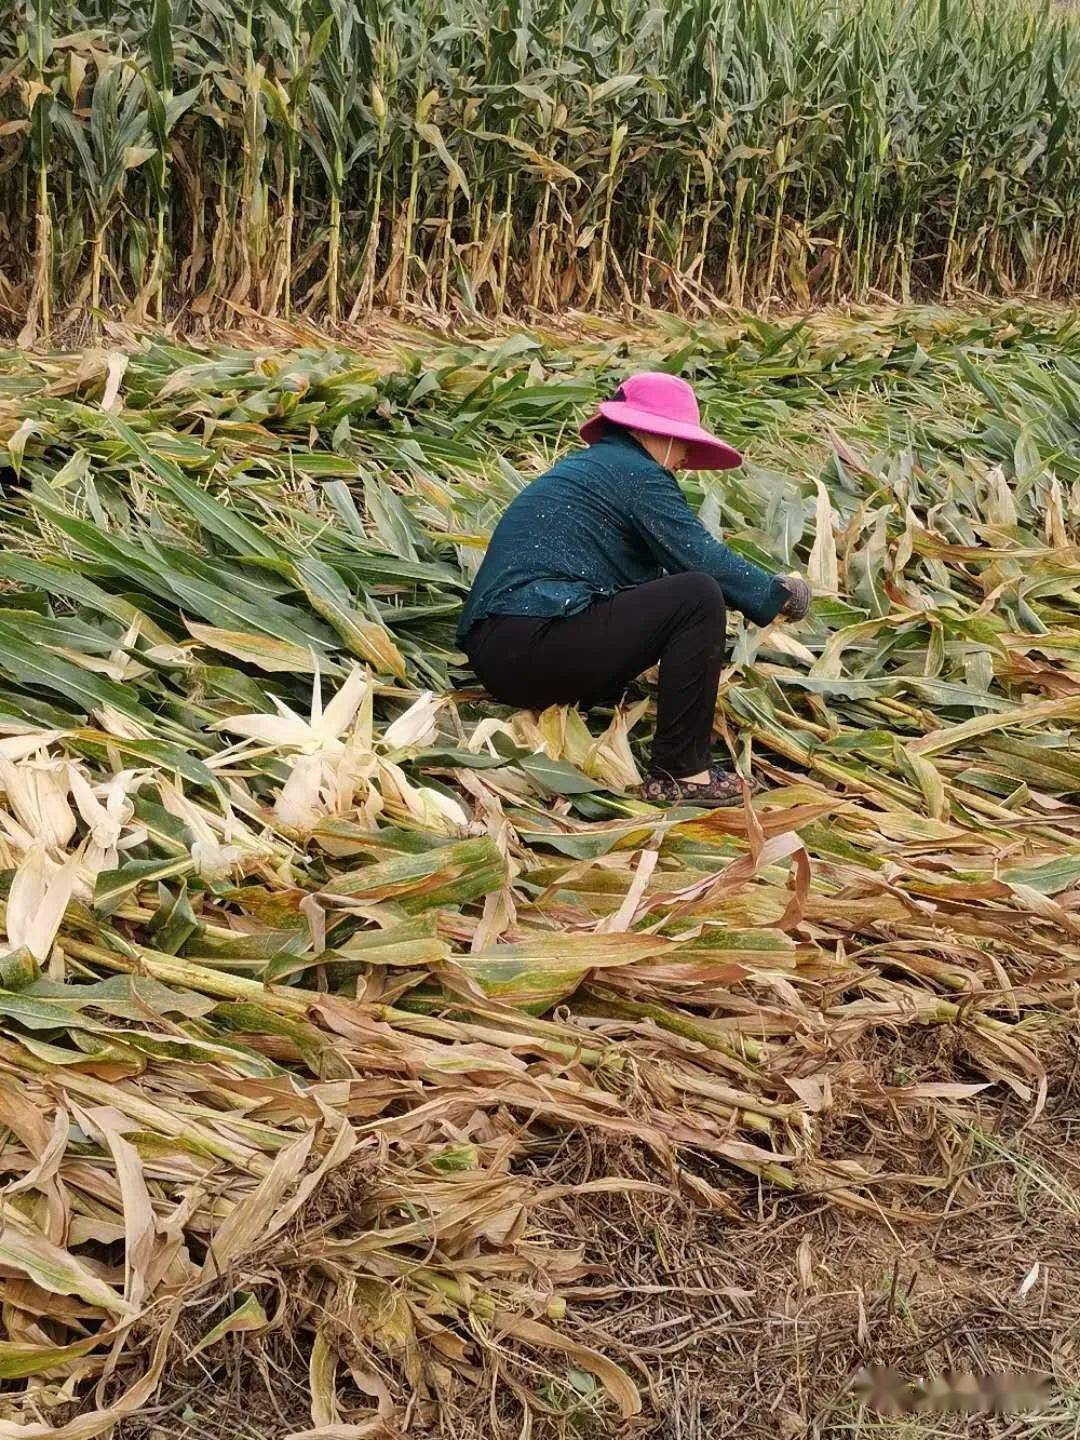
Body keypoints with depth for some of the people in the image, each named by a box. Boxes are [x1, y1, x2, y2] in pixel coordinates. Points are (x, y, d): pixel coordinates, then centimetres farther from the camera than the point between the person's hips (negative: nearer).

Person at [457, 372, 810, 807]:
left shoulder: (582, 465, 25)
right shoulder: (637, 472, -3)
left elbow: (650, 571, 28)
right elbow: (705, 560, -10)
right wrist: (778, 593, 7)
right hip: (534, 645, -10)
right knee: (698, 597, -10)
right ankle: (679, 773, -8)